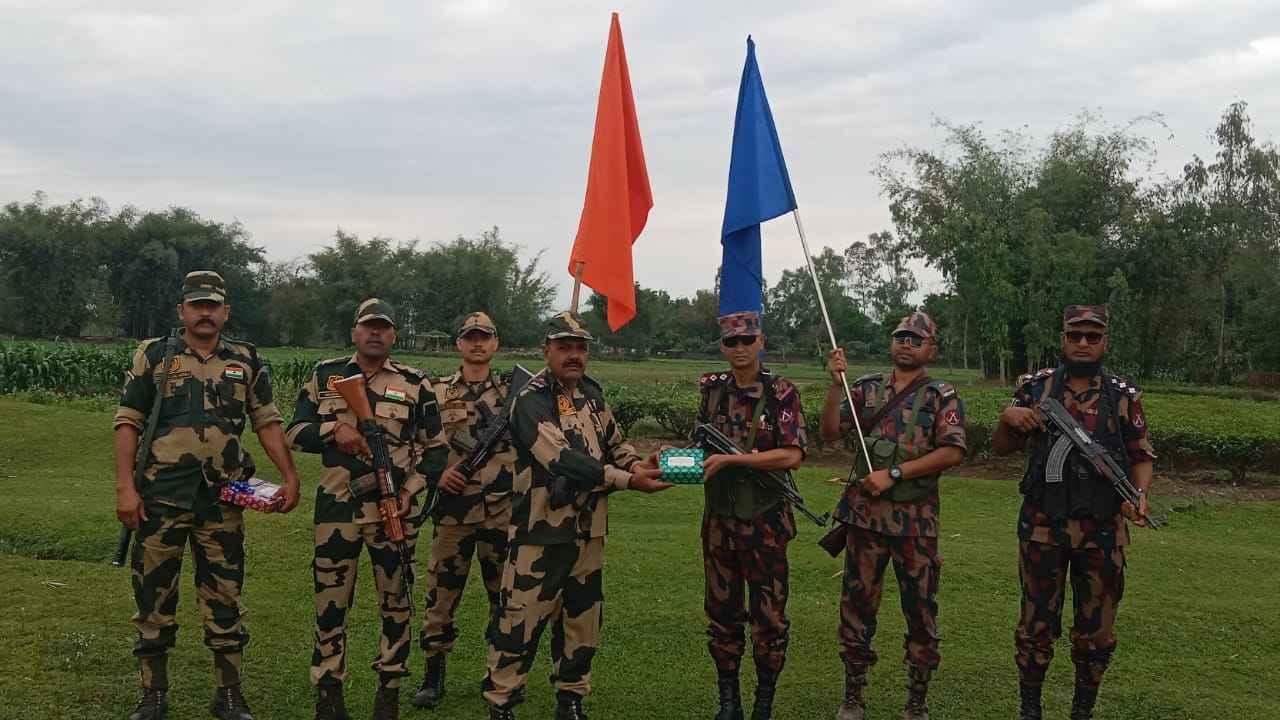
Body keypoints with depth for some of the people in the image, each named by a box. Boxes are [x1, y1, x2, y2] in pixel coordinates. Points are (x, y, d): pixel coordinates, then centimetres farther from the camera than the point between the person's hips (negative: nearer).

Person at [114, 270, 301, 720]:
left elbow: (267, 422, 9)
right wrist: (125, 487, -9)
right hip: (161, 495, -1)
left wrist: (290, 476, -1)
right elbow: (128, 423, 0)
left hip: (223, 497, 2)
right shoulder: (153, 356, 3)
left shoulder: (246, 361, 9)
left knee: (225, 596, 7)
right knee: (153, 593, 5)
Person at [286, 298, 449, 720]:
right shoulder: (324, 376, 8)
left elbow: (436, 448, 6)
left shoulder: (415, 384, 4)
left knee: (396, 600, 6)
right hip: (336, 507, 1)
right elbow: (296, 432, 6)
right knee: (330, 600, 5)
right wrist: (334, 431, -13)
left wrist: (412, 489, -7)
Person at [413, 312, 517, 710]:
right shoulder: (437, 392, 6)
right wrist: (436, 471, -7)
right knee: (441, 592, 4)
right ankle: (434, 675, 17)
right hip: (454, 508, 0)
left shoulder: (514, 389, 6)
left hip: (504, 509, 0)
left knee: (505, 593, 8)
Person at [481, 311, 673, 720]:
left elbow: (614, 444, 18)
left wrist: (638, 464, -6)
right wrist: (629, 481, -26)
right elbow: (564, 461, -26)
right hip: (541, 533, -7)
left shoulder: (592, 395, 9)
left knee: (582, 621, 15)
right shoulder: (531, 402, -16)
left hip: (589, 531, 8)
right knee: (521, 620, -2)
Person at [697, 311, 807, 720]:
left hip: (765, 521, -4)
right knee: (722, 612, 10)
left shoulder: (781, 393, -7)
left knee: (769, 615, 3)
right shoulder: (712, 390, 6)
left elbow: (792, 455, -17)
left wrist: (732, 459, -18)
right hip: (719, 519, 4)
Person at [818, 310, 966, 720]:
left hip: (916, 520, -2)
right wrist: (836, 384, -12)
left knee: (920, 610, 6)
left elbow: (953, 452, -12)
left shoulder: (942, 397, 0)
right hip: (864, 514, 3)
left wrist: (894, 474, -16)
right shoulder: (866, 389, 9)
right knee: (856, 605, 8)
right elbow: (830, 432, 1)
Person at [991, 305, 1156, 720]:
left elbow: (1142, 456, 7)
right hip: (1042, 527, 0)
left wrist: (1138, 493, -13)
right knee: (1036, 623, 7)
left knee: (1096, 630, 9)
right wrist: (1008, 417, -12)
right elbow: (1001, 447, 9)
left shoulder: (1124, 397, 3)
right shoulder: (1035, 388, 3)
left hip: (1102, 531, 0)